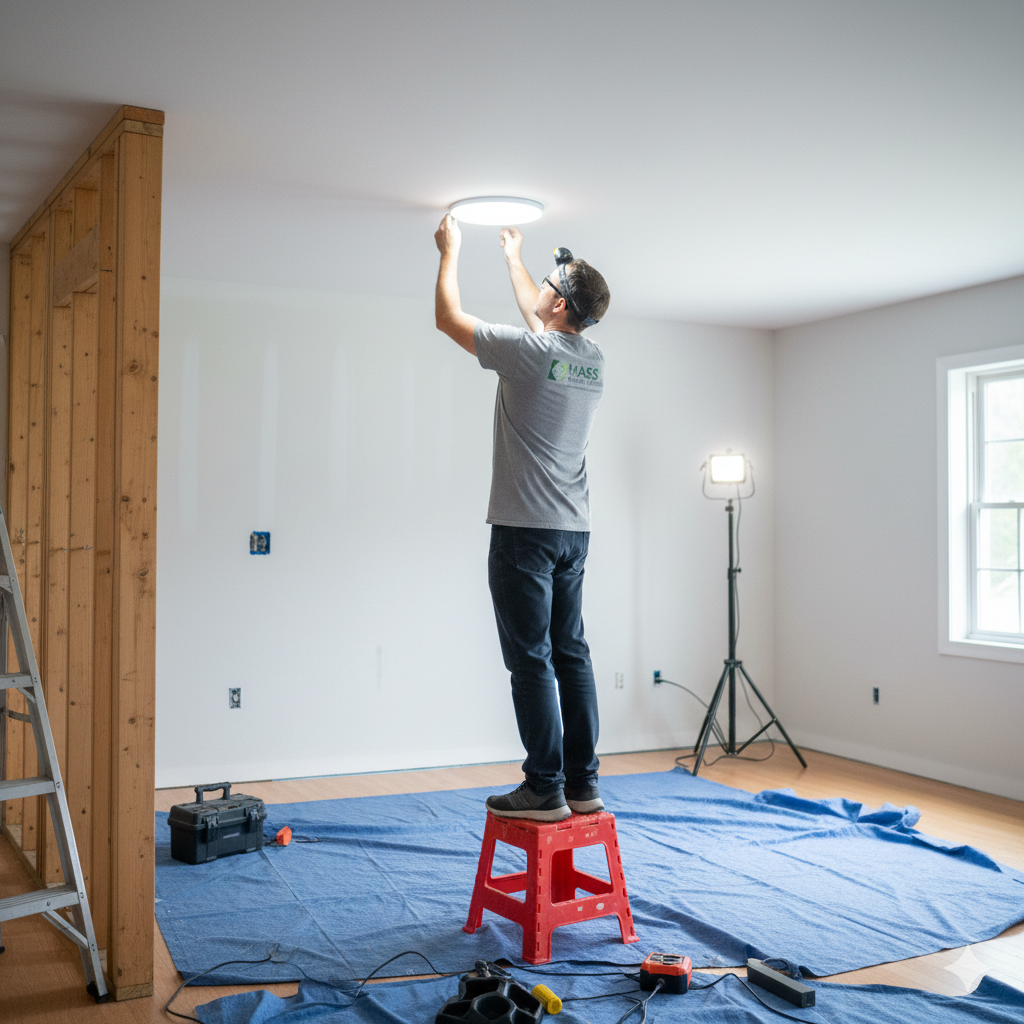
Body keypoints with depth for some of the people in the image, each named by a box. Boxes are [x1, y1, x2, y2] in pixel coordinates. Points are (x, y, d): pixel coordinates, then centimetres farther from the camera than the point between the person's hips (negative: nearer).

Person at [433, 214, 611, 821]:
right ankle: (583, 784, 16)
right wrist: (514, 259, 43)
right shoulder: (594, 360, 10)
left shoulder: (529, 351, -12)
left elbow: (449, 317, 1)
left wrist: (451, 252, 16)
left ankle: (545, 790, 1)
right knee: (571, 655, 11)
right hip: (575, 531, 8)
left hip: (526, 529, -8)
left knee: (532, 660, -4)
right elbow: (537, 316, 31)